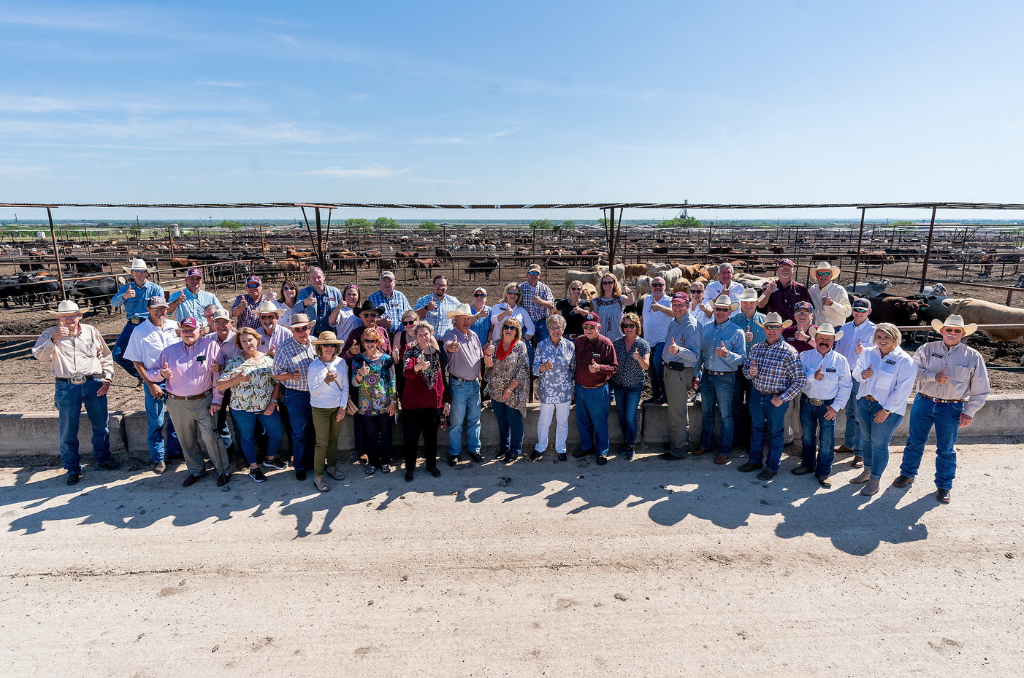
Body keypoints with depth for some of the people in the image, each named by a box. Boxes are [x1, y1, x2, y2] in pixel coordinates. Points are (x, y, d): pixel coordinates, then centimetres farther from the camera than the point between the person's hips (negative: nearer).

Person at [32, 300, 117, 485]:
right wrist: (54, 339, -25)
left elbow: (106, 357, 13)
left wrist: (107, 378, 3)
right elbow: (39, 355, -11)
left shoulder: (91, 332, 8)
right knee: (68, 430, 4)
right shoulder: (50, 334, 4)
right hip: (66, 387, -1)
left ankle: (102, 459, 29)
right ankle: (72, 469, 18)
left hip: (94, 384, 1)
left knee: (101, 425, 10)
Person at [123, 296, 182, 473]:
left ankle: (174, 450, 30)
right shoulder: (140, 331, -6)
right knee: (155, 422, 4)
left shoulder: (175, 326, 2)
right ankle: (158, 458, 18)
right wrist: (150, 384, -10)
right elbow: (137, 361, -4)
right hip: (154, 382, -2)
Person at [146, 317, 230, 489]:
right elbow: (150, 373, 13)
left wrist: (216, 399, -11)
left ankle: (223, 471, 8)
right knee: (186, 441, 14)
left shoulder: (211, 345, -3)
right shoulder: (169, 351, 8)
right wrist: (161, 373, -11)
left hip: (204, 401, -4)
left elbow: (219, 374, -7)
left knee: (211, 437, -8)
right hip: (177, 404, 4)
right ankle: (196, 470, 32)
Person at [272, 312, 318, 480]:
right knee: (299, 433, 5)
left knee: (314, 431, 15)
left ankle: (312, 460, 33)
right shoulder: (285, 348, -8)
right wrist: (291, 375, -24)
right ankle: (299, 466, 22)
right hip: (296, 397, -4)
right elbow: (276, 374, -6)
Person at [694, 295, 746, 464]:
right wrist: (696, 374, 11)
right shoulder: (706, 328, 6)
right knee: (706, 412, 15)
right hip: (706, 375, 5)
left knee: (725, 415, 5)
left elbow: (741, 358, -10)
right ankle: (706, 444, 30)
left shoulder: (737, 332, -8)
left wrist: (727, 354, -29)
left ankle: (724, 451, 16)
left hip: (725, 378, -5)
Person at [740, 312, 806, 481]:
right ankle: (755, 460, 35)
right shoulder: (755, 348, 2)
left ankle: (772, 467, 25)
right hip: (756, 395, 5)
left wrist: (782, 399, -15)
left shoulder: (789, 352, -14)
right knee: (757, 429, 18)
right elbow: (745, 368, 11)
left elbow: (799, 380, -14)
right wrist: (750, 372, -14)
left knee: (775, 432, 10)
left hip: (776, 399, -5)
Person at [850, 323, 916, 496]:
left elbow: (903, 390, -15)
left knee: (879, 443, 2)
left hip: (887, 408, -5)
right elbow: (856, 372, 9)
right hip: (864, 402, 5)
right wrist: (863, 374, -16)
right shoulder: (868, 353, 2)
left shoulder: (904, 361, -13)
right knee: (867, 439, 17)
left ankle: (874, 481, 15)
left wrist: (887, 410, -16)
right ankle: (867, 471, 35)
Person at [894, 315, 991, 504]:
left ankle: (943, 486, 22)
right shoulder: (928, 349, 2)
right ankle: (907, 474, 26)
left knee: (946, 449, 8)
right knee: (915, 441, 10)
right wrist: (933, 376, -21)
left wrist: (970, 412, -2)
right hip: (924, 403, 1)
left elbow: (980, 389, 4)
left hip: (952, 408, -1)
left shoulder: (973, 357, 1)